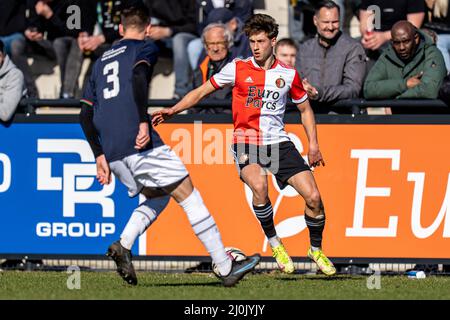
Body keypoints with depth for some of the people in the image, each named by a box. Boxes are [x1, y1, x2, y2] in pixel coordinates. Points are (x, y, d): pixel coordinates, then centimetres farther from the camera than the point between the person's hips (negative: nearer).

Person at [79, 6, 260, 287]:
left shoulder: (101, 61, 27)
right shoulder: (145, 48, 7)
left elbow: (85, 115, 22)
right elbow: (138, 77, -17)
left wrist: (100, 155, 21)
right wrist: (144, 122, -20)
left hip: (111, 151, 7)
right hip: (140, 144, -7)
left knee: (157, 197, 24)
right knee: (189, 197, 0)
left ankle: (123, 245, -1)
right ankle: (226, 268, -3)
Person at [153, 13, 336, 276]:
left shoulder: (288, 74, 5)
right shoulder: (237, 68, 1)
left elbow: (305, 109, 18)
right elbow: (202, 92, 7)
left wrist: (313, 144, 10)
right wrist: (173, 110, -4)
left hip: (279, 143, 2)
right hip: (246, 141, -2)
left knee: (313, 196, -9)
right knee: (259, 186, -33)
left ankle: (316, 250, 15)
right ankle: (275, 244, -12)